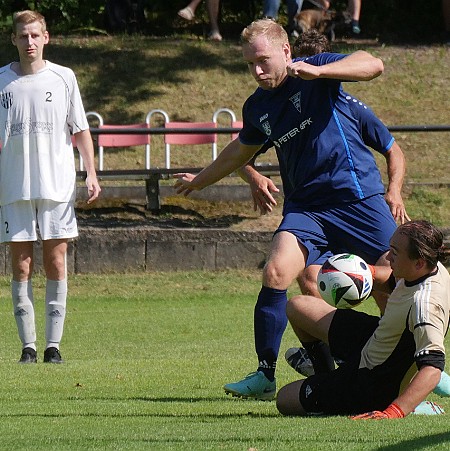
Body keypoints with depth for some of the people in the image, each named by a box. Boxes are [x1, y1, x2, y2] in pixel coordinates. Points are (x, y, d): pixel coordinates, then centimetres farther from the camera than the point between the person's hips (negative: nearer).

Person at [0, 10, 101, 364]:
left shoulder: (63, 78, 4)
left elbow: (80, 129, 9)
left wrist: (91, 173, 0)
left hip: (58, 185, 0)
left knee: (56, 264, -1)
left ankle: (53, 344, 4)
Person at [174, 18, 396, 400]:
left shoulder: (316, 75, -6)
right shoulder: (257, 107, 10)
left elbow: (373, 65, -22)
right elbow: (242, 151, 30)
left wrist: (317, 71, -34)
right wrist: (200, 180, 40)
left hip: (356, 195, -4)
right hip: (305, 206, 4)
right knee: (276, 273, -18)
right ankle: (265, 375, -10)